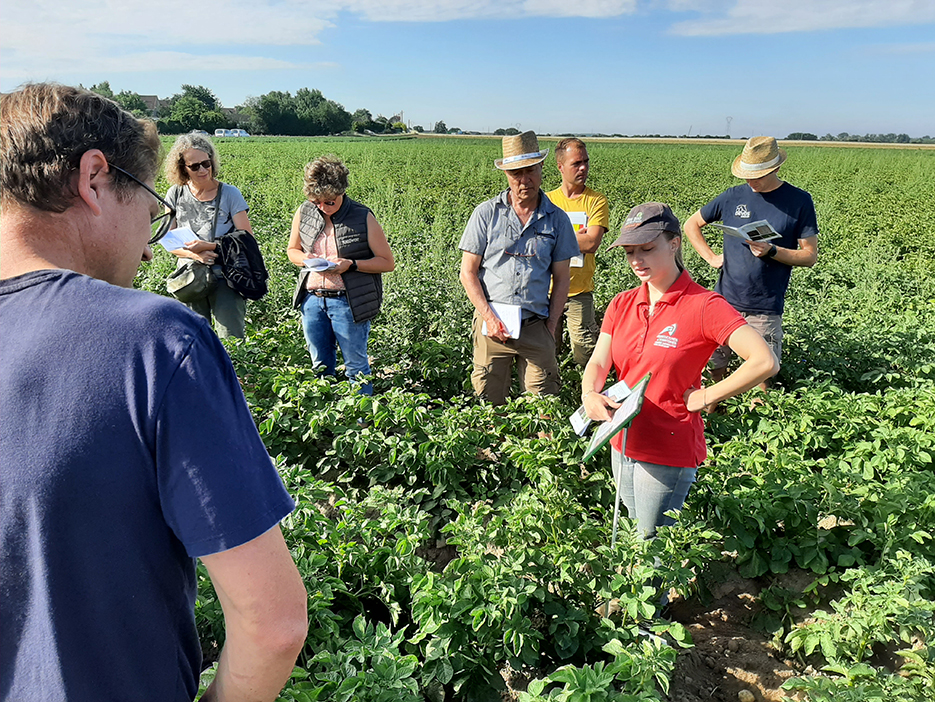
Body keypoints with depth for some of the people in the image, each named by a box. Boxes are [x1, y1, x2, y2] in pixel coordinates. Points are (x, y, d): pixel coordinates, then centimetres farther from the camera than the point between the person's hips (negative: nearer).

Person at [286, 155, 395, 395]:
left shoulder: (363, 218, -9)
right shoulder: (303, 213, 3)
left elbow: (388, 262, -5)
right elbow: (292, 249, 18)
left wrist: (351, 264, -19)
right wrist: (305, 259, -6)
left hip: (348, 301, -4)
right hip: (312, 299, 4)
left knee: (355, 366, 6)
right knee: (320, 365, 16)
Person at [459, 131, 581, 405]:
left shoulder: (557, 220, 7)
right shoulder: (486, 213, 2)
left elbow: (561, 279, 10)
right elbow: (468, 272, 2)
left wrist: (551, 326, 2)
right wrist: (489, 317, -7)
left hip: (536, 326, 1)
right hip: (492, 323, -1)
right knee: (488, 404, 4)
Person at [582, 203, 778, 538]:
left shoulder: (703, 305, -15)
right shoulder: (622, 304, 4)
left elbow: (765, 362, -23)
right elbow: (599, 362, 0)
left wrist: (704, 397, -17)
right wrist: (590, 395, -22)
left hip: (669, 454, -6)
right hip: (622, 444, 6)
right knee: (635, 533, 22)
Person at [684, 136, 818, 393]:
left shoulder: (799, 201, 0)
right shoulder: (732, 197, 5)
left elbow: (810, 256, 0)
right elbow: (691, 225, 17)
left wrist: (772, 251, -16)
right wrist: (711, 257, 5)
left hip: (765, 309, -2)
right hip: (725, 301, 2)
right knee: (713, 370, 7)